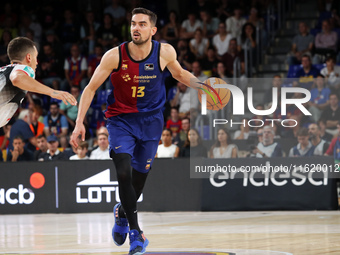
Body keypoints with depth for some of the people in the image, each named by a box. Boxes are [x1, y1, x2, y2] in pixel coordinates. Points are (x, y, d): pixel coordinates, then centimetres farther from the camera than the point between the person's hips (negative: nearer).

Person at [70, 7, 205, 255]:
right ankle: (135, 233, -10)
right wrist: (79, 123, -13)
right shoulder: (115, 56, -17)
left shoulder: (165, 52, -11)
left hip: (150, 121, 2)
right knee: (124, 174, -19)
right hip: (121, 120, -2)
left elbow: (180, 73, 11)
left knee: (139, 177, 9)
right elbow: (91, 88, -7)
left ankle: (122, 212, 41)